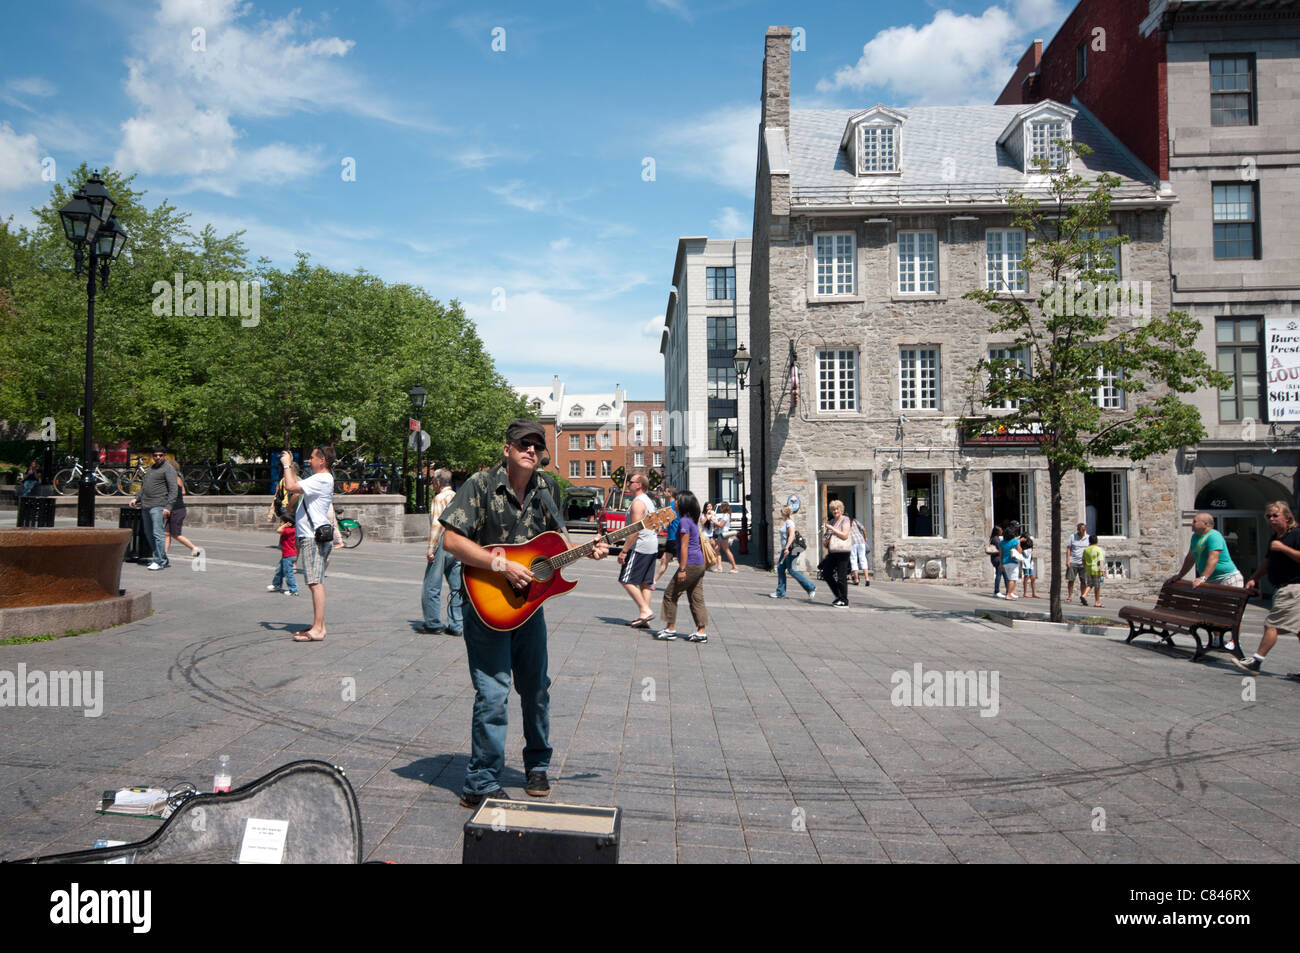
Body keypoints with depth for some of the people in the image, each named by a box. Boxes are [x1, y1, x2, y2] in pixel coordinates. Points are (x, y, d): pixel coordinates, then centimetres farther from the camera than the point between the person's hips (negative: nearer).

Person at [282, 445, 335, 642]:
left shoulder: (321, 479, -14)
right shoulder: (319, 478, 20)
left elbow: (291, 486, -21)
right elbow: (297, 485, 36)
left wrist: (286, 465, -6)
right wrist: (290, 465, 28)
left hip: (314, 538, -11)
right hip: (312, 537, 11)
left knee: (316, 583, -13)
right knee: (316, 583, 13)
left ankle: (317, 630, -14)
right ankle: (319, 626, 18)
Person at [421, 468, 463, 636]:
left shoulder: (440, 498, -7)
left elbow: (437, 524, -16)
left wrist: (431, 549, -14)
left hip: (443, 544, -7)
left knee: (432, 586, 3)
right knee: (457, 588, 7)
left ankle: (433, 623, 7)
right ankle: (457, 625, 7)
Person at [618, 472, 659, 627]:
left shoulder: (638, 502, -14)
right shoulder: (648, 501, 18)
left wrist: (624, 551, -20)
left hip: (640, 547, -10)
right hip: (652, 547, 10)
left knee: (627, 580, -6)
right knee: (645, 583, 9)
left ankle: (645, 610, -10)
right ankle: (644, 618, 9)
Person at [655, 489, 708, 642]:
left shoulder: (684, 521, -13)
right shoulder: (693, 520, 15)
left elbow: (684, 546, -17)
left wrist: (682, 569, -18)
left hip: (690, 564, -9)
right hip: (700, 564, 9)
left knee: (670, 594, 1)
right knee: (696, 598, 9)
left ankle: (670, 628, 5)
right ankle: (701, 631, 9)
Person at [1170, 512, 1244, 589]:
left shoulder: (1214, 536, -16)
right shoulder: (1195, 536, 14)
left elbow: (1213, 559, -27)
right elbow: (1190, 558, 22)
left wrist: (1203, 578, -36)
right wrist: (1179, 575, 21)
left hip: (1228, 579, -9)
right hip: (1212, 581, 9)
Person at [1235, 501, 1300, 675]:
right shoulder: (1274, 538, 17)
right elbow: (1267, 563, 23)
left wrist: (1283, 548, -23)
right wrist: (1253, 579, 15)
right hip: (1282, 588, 9)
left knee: (1272, 624, -10)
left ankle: (1256, 662, -8)